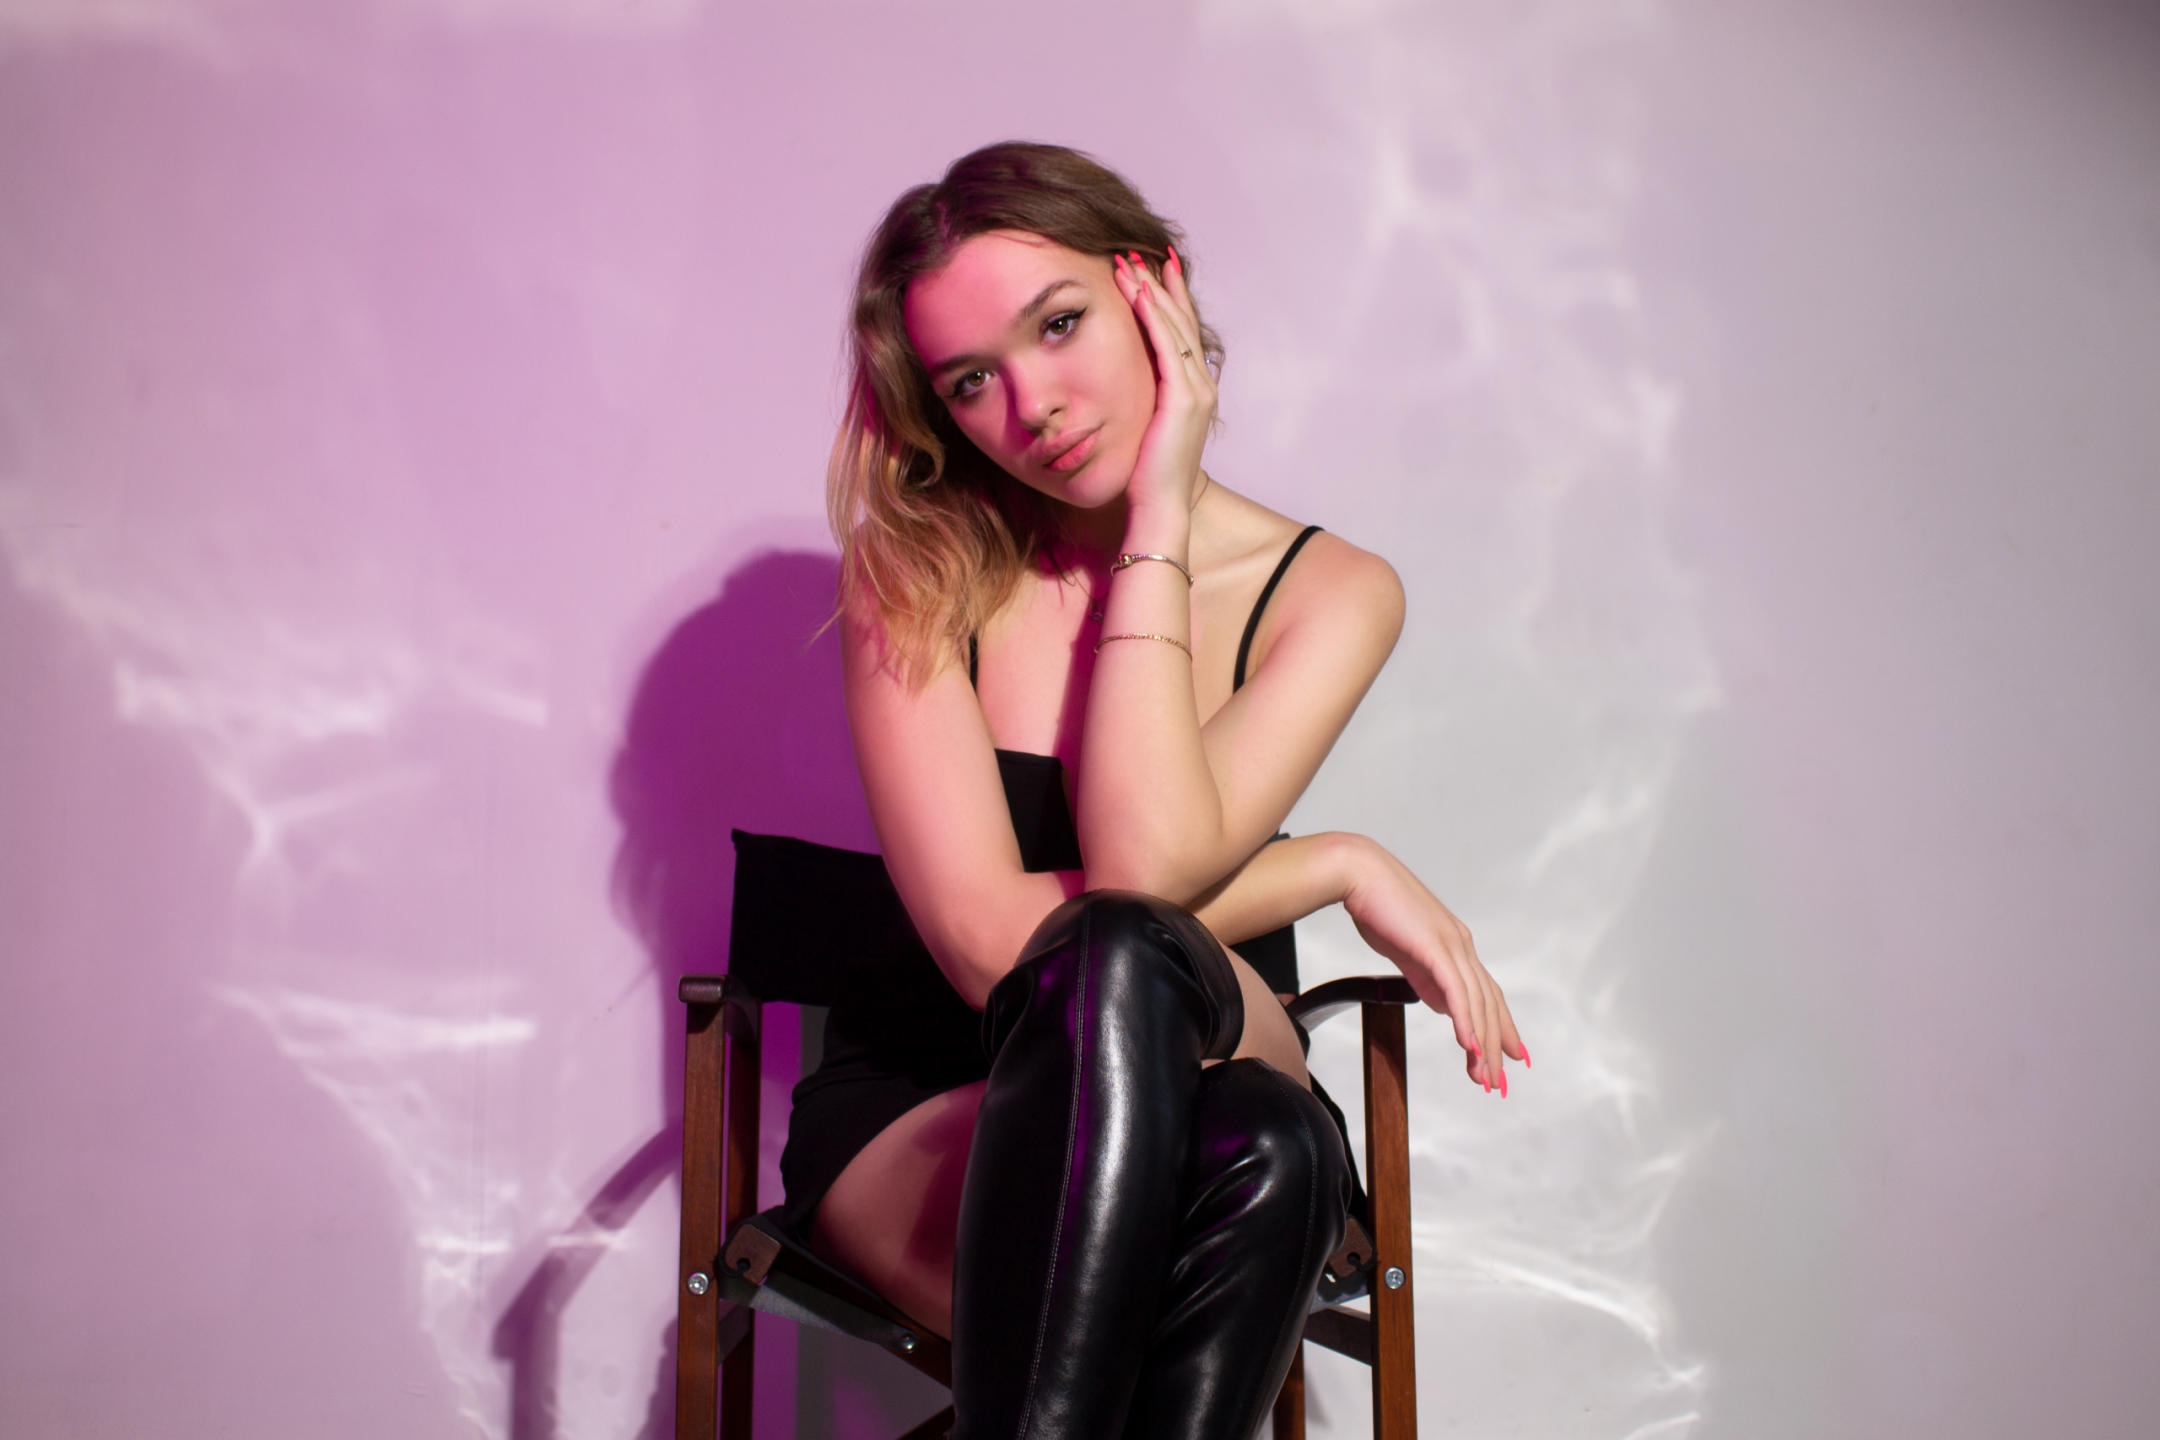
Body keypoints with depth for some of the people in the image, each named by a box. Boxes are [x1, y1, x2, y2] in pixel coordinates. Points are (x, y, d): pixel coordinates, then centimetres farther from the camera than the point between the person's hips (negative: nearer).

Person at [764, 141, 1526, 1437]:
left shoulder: (1330, 591, -3)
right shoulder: (915, 573, -5)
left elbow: (1148, 864, -20)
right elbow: (989, 938, -16)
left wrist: (1159, 522, -16)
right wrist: (1342, 867, -12)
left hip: (1189, 1118, 1)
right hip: (921, 1127, -1)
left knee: (1269, 1150, -37)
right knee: (1117, 965, -35)